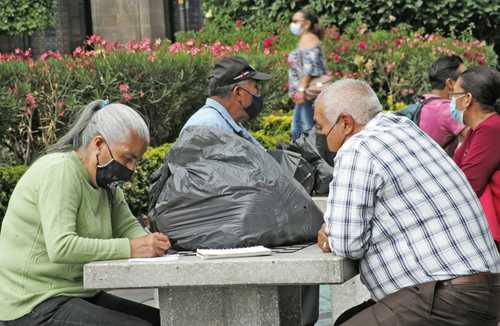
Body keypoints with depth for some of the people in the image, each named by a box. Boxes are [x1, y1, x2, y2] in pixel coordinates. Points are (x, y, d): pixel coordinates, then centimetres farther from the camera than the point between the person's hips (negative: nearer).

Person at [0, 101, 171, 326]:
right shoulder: (59, 172, -19)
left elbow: (128, 226, 9)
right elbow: (61, 247, -30)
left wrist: (149, 242, -15)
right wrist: (130, 248, -30)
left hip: (80, 295, 9)